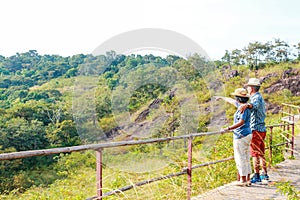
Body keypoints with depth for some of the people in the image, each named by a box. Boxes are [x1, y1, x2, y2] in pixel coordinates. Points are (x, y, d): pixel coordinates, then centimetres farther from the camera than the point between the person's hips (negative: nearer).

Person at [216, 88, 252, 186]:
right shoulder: (242, 105, 11)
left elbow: (241, 122, -27)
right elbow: (231, 101, 28)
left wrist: (228, 128, -27)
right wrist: (222, 97, 42)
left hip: (241, 136, -10)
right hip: (247, 135, 10)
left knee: (240, 159, -3)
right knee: (246, 158, 13)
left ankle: (243, 180, 2)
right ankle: (247, 179, 19)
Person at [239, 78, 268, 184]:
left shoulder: (256, 97, -13)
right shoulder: (260, 97, 19)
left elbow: (254, 104, -38)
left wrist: (246, 105, -56)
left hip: (256, 129, -10)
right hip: (262, 128, 10)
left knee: (255, 153, -6)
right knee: (261, 153, 15)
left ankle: (256, 176, -3)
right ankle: (264, 174, 22)